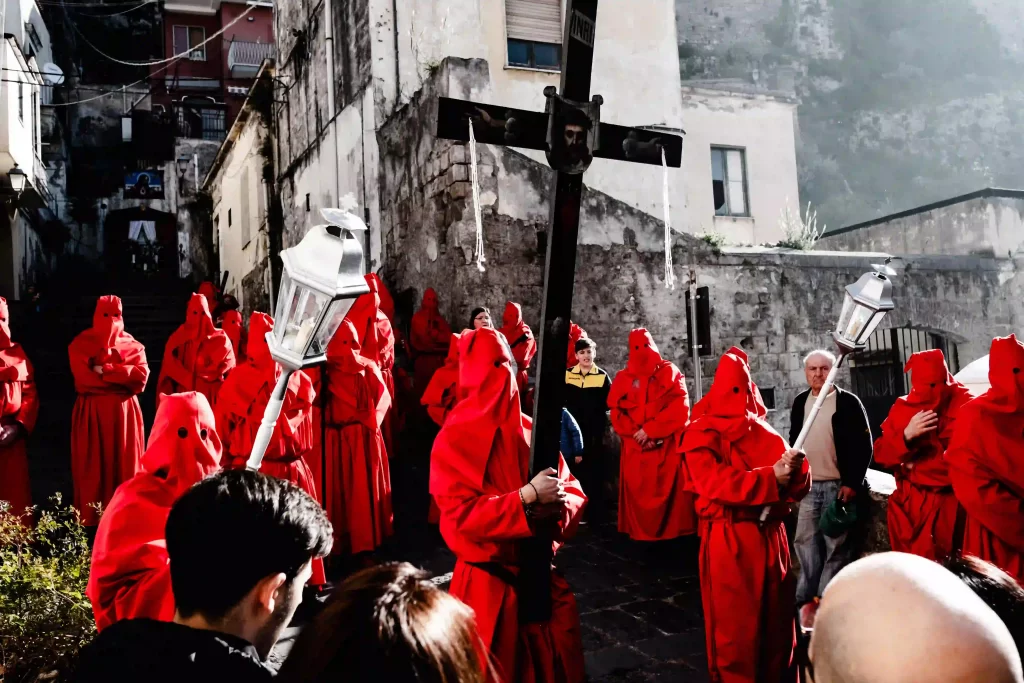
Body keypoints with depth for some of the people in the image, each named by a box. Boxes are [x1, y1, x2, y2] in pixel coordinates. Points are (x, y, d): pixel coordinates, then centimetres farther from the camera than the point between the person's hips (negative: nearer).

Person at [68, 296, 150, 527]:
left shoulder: (132, 345, 9)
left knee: (125, 466, 3)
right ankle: (91, 522, 6)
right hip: (92, 414, -2)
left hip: (124, 413, 2)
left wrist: (105, 370, -14)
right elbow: (84, 377, -12)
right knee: (92, 469, -1)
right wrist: (123, 378, -10)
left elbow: (142, 375, -8)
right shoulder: (81, 343, 4)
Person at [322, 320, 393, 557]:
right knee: (336, 488, 5)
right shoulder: (326, 370, 4)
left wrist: (371, 419, -12)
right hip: (335, 438, 1)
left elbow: (383, 397, -1)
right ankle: (337, 542, 13)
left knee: (365, 488, 4)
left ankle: (365, 540, 11)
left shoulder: (368, 367, 4)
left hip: (363, 436, 0)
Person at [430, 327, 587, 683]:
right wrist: (527, 496, -23)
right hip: (490, 587, -5)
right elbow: (460, 517, -19)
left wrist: (559, 506, -18)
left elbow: (573, 492, 5)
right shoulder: (454, 440, -10)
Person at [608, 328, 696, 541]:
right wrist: (635, 433, -11)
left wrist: (649, 430, -11)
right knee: (638, 490, -2)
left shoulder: (670, 372, 8)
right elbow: (616, 413, 6)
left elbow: (680, 407, -4)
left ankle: (675, 532, -1)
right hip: (636, 446, 2)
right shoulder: (623, 378, 13)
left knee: (671, 490, -7)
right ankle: (640, 534, 5)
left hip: (668, 444, -2)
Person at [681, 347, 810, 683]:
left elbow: (795, 487, 9)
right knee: (736, 626, 2)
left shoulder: (763, 432, 13)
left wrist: (796, 466, -14)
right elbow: (715, 483, -19)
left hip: (770, 537, 6)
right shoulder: (701, 434, -4)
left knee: (776, 621, 14)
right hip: (730, 542, -5)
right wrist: (770, 477, -22)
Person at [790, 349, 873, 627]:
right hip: (807, 485, 5)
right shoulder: (800, 403, 9)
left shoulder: (848, 402, -6)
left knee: (837, 546, 0)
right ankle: (808, 599, 16)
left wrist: (853, 483, -13)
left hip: (839, 485, -4)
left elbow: (863, 446, -7)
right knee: (806, 543, 7)